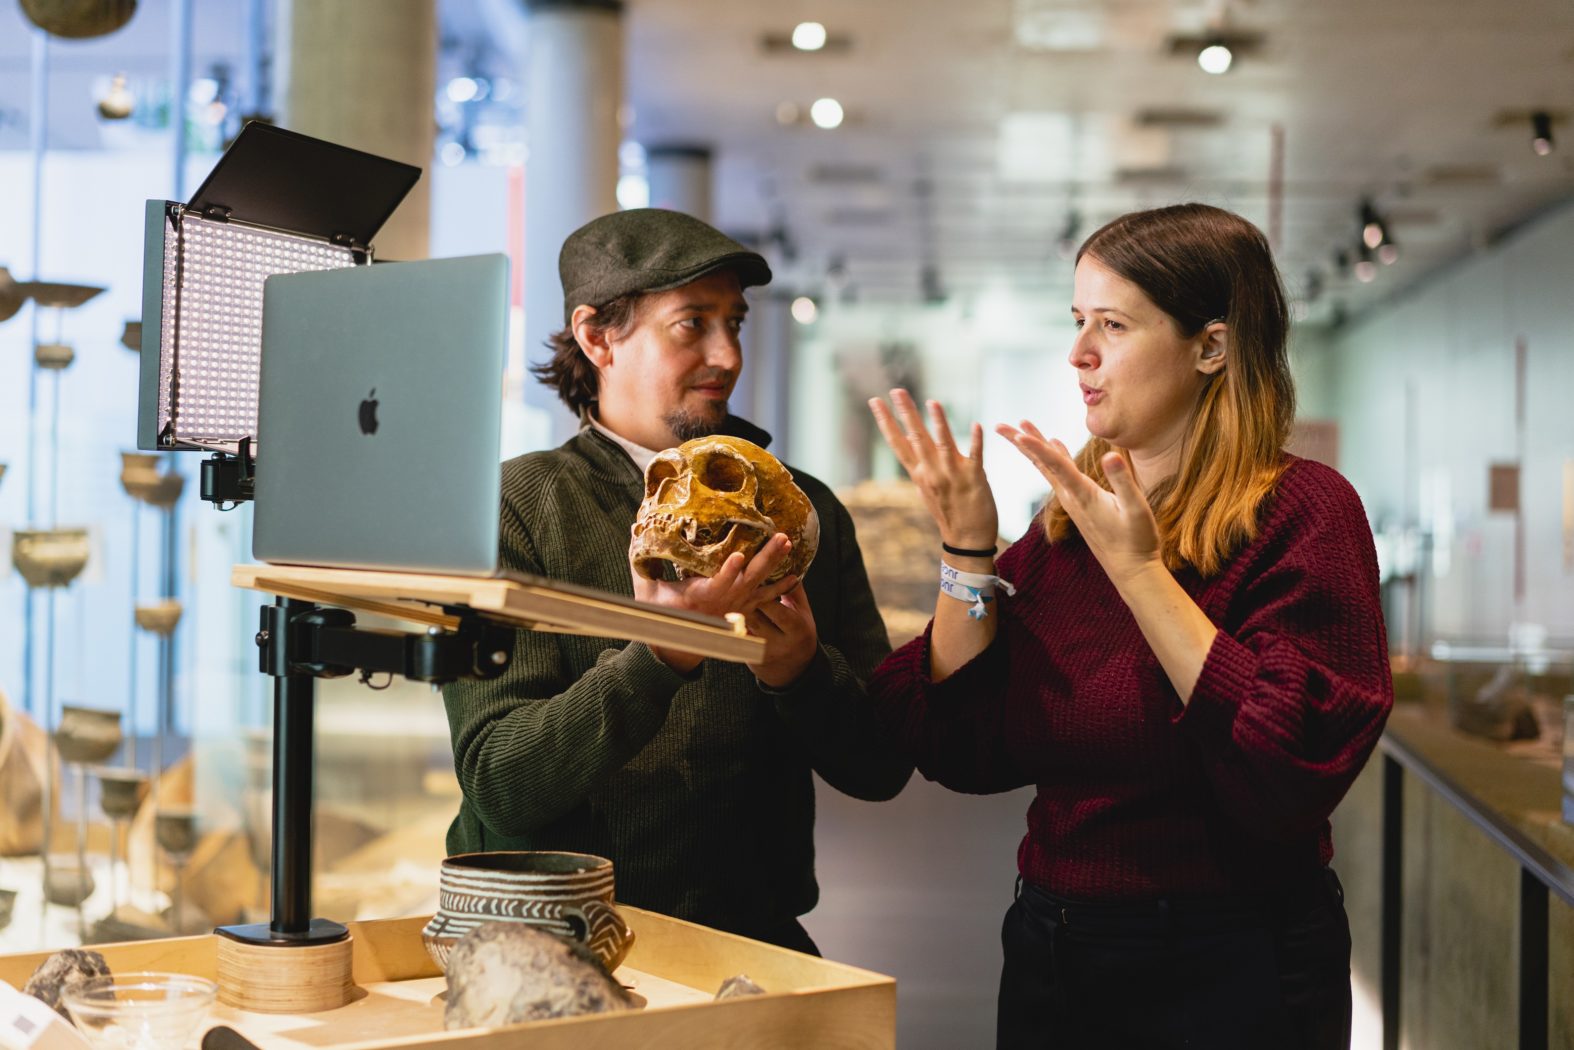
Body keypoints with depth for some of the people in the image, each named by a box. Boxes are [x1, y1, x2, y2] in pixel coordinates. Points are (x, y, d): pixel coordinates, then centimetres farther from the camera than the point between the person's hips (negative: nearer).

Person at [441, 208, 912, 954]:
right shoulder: (514, 508, -2)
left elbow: (883, 767, 6)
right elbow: (500, 786, -11)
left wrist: (802, 671, -14)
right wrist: (661, 658, -24)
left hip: (753, 942, 2)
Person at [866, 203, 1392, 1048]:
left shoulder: (1302, 510, -12)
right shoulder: (1071, 517, 4)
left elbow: (1290, 770, -25)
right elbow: (963, 750, -1)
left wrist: (1135, 568, -26)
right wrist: (967, 551, -11)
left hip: (1232, 977, -5)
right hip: (1051, 956, 6)